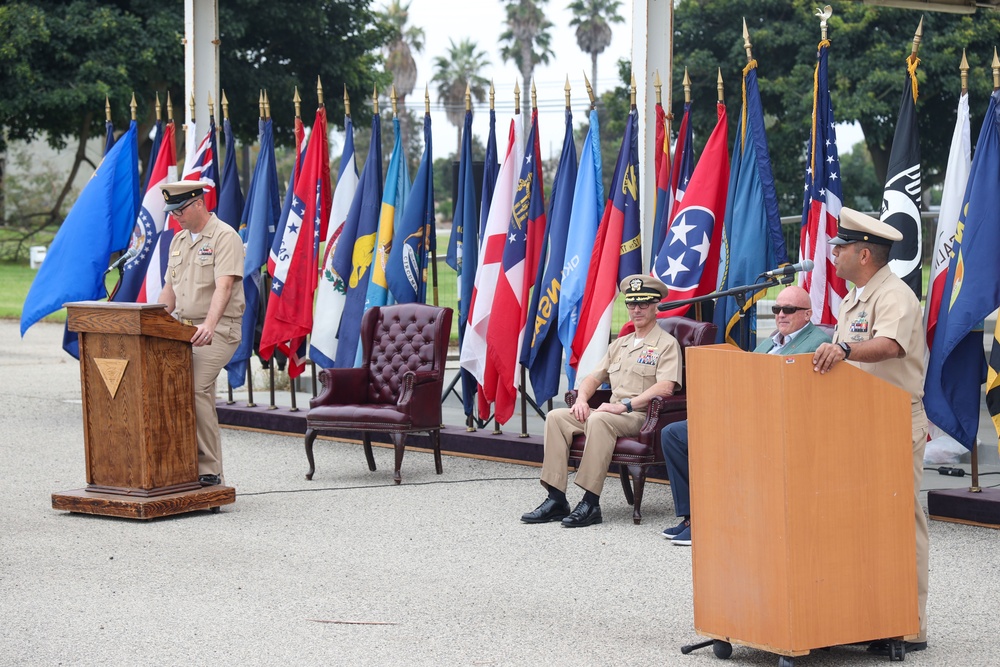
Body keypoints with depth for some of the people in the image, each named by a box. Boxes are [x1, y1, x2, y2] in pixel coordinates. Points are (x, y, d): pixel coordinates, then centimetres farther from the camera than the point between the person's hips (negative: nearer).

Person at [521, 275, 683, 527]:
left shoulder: (667, 344, 0)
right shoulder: (619, 345, 24)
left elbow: (665, 387, -15)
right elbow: (594, 378, 25)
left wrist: (625, 405, -23)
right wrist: (582, 399, 1)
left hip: (642, 416, -8)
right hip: (612, 412, 8)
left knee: (598, 419, -37)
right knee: (556, 417, -13)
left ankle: (591, 503, -36)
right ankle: (556, 500, -19)